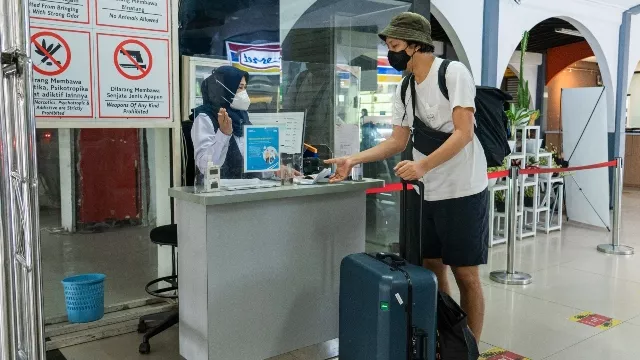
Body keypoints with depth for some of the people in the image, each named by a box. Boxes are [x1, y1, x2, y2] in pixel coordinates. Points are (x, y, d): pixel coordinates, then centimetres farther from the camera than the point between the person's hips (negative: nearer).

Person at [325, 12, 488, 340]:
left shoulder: (453, 73, -11)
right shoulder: (403, 91, 10)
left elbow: (463, 134, -19)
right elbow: (397, 142, 10)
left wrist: (422, 166, -31)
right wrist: (353, 160, -1)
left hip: (463, 192, -7)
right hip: (428, 193, 7)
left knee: (465, 275, 2)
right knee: (431, 269, 12)